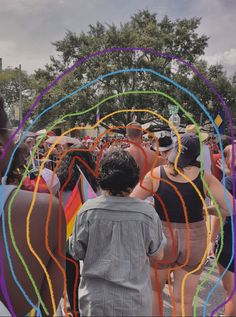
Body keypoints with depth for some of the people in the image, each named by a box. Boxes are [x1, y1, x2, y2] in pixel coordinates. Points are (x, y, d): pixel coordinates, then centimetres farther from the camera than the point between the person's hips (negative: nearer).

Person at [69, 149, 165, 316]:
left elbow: (77, 253, -4)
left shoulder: (88, 210, -16)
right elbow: (157, 255, -2)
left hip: (96, 298, 0)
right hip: (135, 299, 0)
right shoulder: (147, 213, -15)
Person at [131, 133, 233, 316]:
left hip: (162, 239, -1)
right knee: (184, 301, 18)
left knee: (154, 289, 26)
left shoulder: (156, 174, -11)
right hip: (194, 241, 1)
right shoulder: (205, 178, -8)